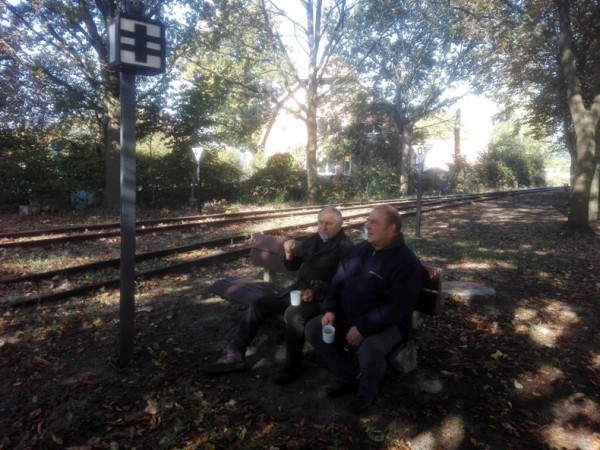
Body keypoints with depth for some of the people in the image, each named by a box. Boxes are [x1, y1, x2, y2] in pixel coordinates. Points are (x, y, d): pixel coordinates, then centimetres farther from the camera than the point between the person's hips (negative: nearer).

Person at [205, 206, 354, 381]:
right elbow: (292, 266, 16)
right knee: (258, 305, -1)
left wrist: (315, 294, -29)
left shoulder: (345, 247, -10)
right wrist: (289, 254, -6)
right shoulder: (312, 239, 12)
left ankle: (293, 367, -16)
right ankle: (234, 355, 3)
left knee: (293, 313, -36)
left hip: (321, 300, -8)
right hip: (297, 293, 8)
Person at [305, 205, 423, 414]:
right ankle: (349, 376, 11)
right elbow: (338, 280, 10)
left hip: (387, 324, -6)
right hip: (347, 316, 7)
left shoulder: (406, 262, -18)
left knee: (370, 349, -35)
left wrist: (363, 328, -28)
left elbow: (397, 308, -24)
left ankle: (367, 390, 2)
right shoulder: (360, 249, 4)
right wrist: (330, 309, -7)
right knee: (313, 329, -6)